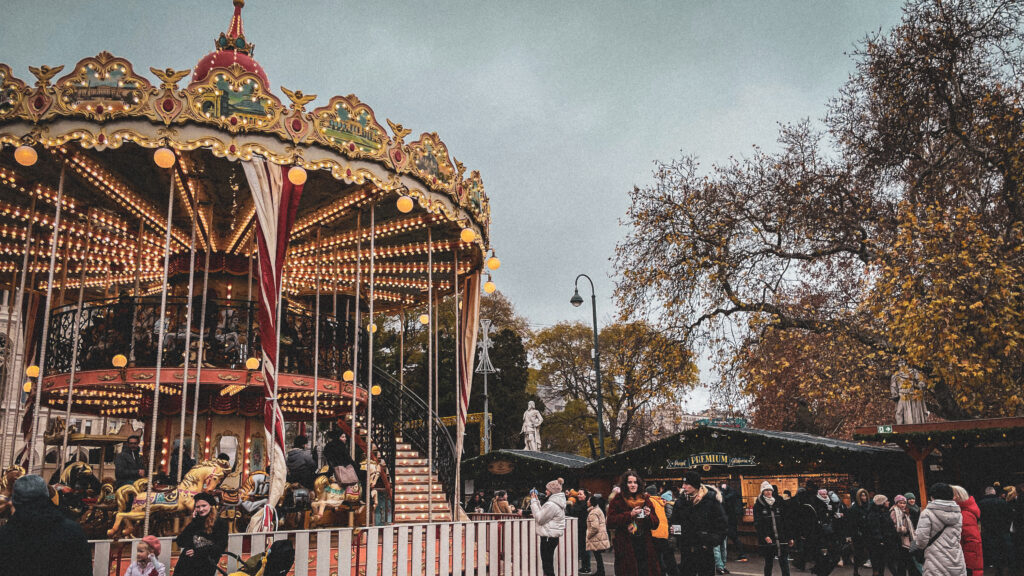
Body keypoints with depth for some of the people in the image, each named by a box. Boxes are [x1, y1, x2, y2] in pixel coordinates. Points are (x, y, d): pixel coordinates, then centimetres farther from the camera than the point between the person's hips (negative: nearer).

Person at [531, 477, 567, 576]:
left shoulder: (551, 505, -20)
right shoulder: (557, 502, 12)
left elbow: (539, 519, -16)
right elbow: (543, 514, 17)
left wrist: (534, 501, -11)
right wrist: (536, 501, 10)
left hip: (548, 537, -10)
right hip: (553, 536, 10)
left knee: (547, 565, -4)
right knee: (549, 564, 17)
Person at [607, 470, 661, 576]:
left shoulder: (645, 500, 13)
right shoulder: (617, 501, 2)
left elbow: (655, 524, 15)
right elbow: (610, 523, -7)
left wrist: (649, 515, -6)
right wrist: (630, 515, -14)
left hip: (644, 546, 3)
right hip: (625, 547, -3)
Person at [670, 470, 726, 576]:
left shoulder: (711, 500, -7)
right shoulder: (680, 501, 6)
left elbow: (722, 526, -4)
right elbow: (673, 521, 20)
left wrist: (711, 542, -12)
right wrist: (673, 528, -2)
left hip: (705, 552, -4)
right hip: (686, 552, 4)